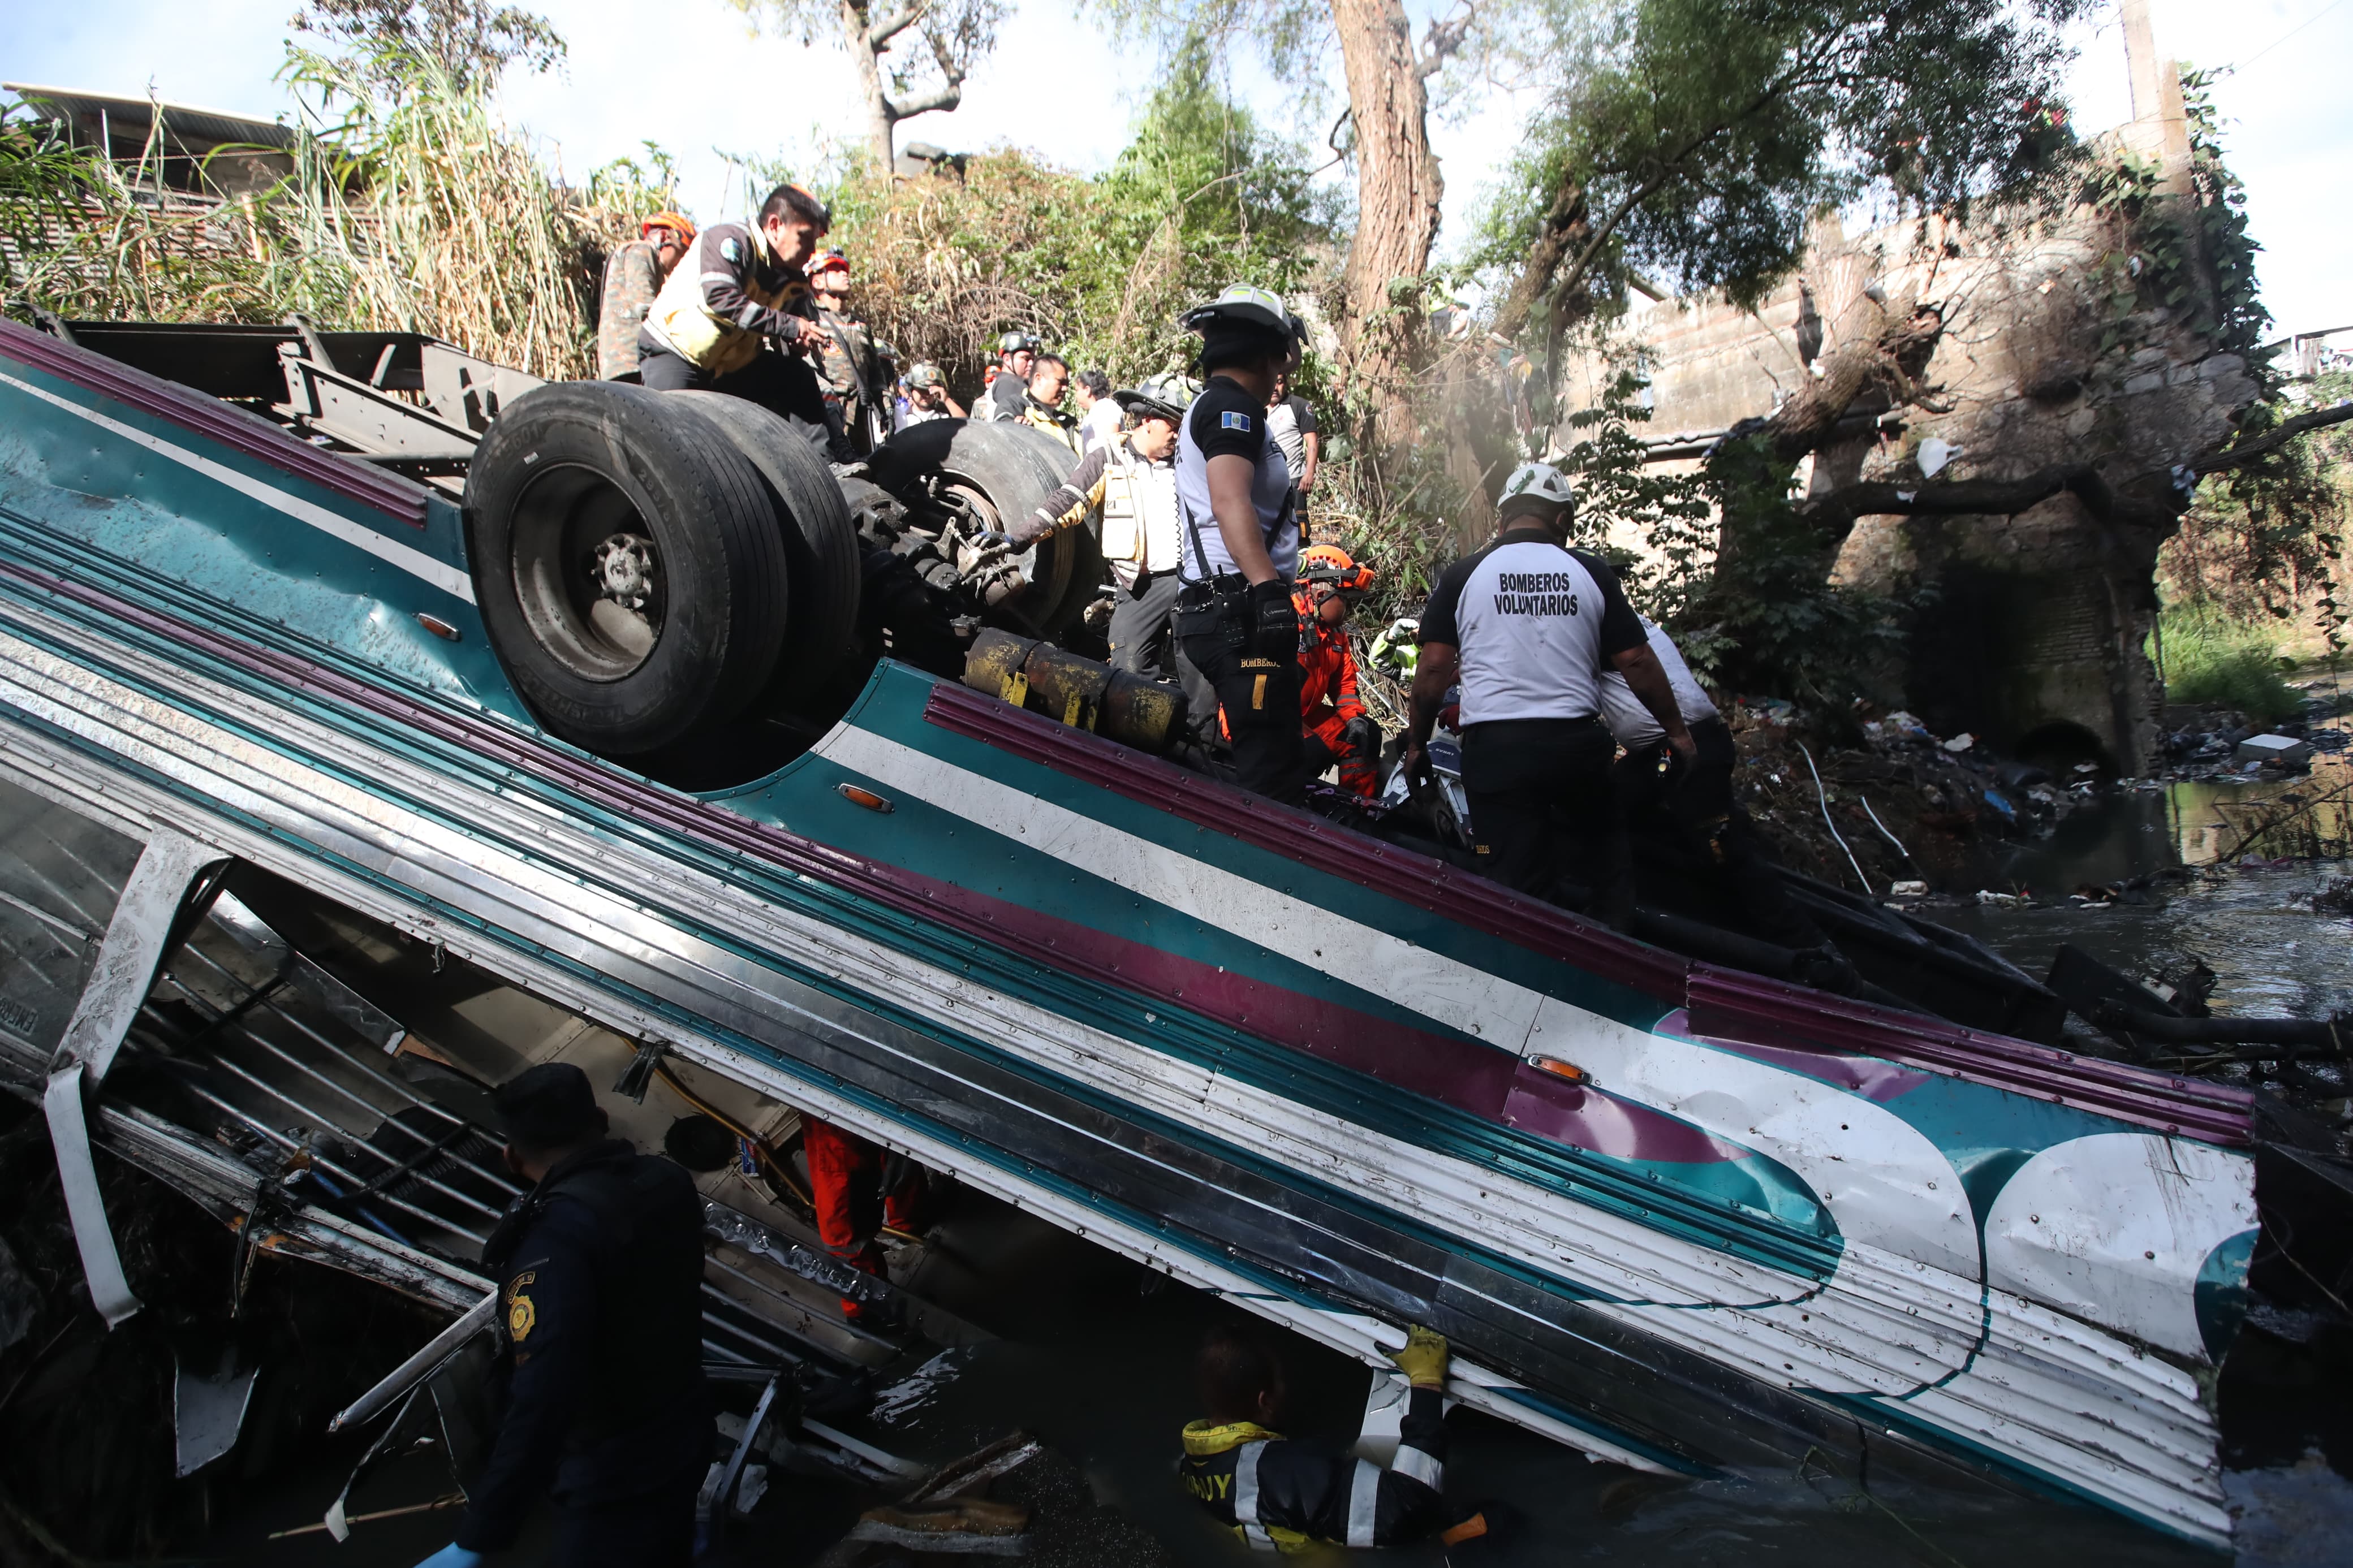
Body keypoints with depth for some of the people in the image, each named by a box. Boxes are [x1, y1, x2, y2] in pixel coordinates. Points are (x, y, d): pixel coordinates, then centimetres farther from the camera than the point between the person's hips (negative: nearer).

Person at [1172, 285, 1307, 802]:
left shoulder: (1206, 408, 27)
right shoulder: (1232, 405, -6)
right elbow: (1230, 499, -22)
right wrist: (1267, 587, -33)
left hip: (1212, 611, 11)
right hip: (1239, 609, -11)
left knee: (1267, 759, 13)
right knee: (1271, 766, -16)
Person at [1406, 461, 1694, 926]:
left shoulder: (1461, 577, 3)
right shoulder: (1591, 573, 5)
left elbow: (1434, 668, -2)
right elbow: (1636, 661, 6)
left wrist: (1416, 743, 10)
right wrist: (1676, 729, 18)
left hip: (1495, 748, -1)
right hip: (1579, 743, 1)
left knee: (1517, 887, 3)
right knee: (1604, 875, 20)